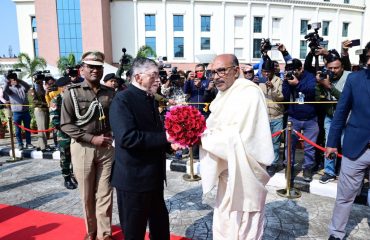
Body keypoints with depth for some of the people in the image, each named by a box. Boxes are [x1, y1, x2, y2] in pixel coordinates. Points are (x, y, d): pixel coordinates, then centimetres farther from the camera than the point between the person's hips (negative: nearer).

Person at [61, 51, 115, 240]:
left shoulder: (109, 93, 3)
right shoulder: (72, 92, -6)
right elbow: (66, 124, -8)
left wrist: (111, 135, -6)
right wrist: (92, 138, -14)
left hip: (106, 148, 2)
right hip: (82, 148, -2)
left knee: (105, 194, 7)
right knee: (87, 194, 12)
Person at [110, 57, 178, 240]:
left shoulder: (151, 99, 11)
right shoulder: (122, 99, -16)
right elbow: (126, 137, -29)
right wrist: (165, 137, -26)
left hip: (154, 176, 8)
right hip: (133, 177, -8)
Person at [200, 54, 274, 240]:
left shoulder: (249, 93, -20)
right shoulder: (225, 93, 8)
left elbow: (238, 139, -26)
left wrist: (203, 137, -20)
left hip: (244, 176, -8)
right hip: (228, 172, 8)